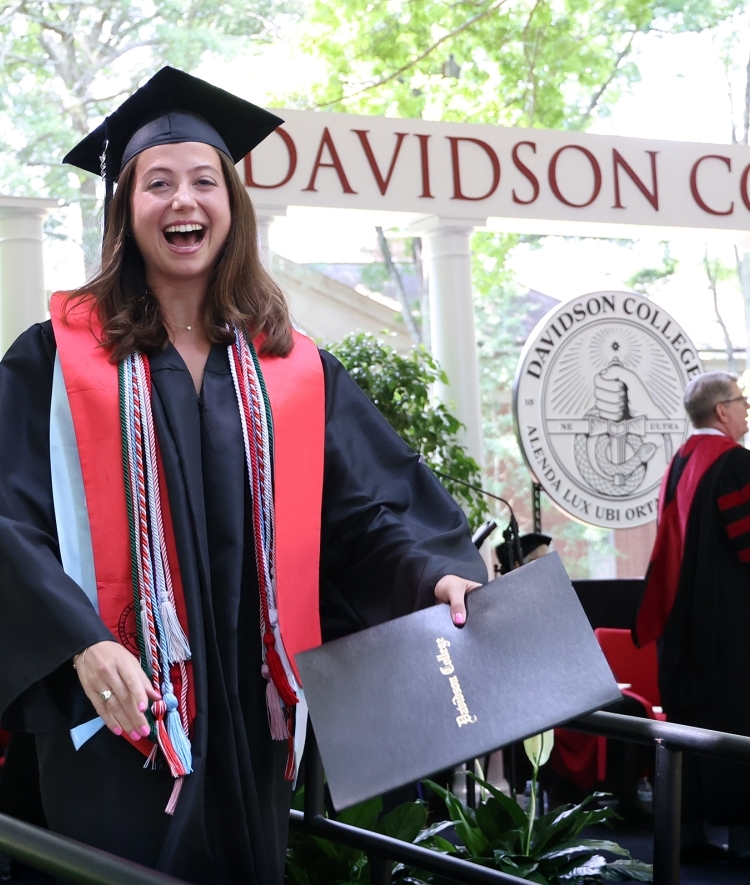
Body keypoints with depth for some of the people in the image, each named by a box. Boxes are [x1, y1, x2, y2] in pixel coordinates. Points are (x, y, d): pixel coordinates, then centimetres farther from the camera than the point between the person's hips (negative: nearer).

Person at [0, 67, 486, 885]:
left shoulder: (292, 366, 8)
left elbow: (374, 505, 5)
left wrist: (437, 572, -15)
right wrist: (82, 642, -24)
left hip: (251, 712, 3)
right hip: (120, 716, -3)